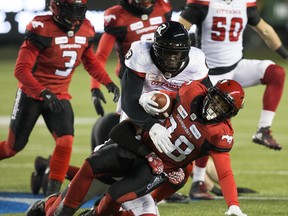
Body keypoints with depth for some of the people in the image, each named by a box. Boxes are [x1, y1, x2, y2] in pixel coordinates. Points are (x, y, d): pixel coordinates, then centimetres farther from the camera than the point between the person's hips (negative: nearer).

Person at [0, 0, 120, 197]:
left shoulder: (86, 30, -2)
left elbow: (90, 61, 17)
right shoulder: (42, 29, -21)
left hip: (59, 97, 4)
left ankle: (53, 192, -2)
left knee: (66, 142, -14)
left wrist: (108, 82, 4)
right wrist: (44, 93, -35)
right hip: (31, 94, -4)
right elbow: (21, 69, -25)